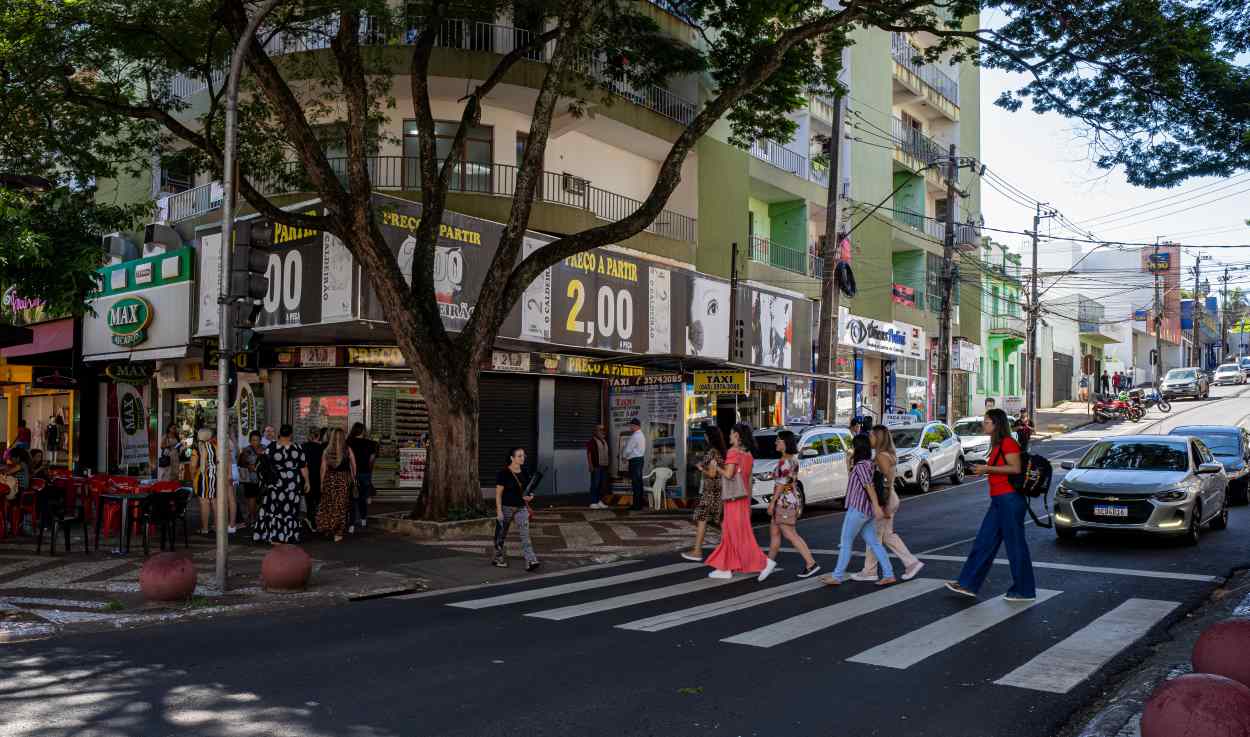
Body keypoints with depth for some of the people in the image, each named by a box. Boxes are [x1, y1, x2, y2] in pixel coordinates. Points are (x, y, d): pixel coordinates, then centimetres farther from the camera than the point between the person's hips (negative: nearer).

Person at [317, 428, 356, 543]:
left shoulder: (326, 450, 0)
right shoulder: (348, 449, -4)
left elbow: (323, 468, 1)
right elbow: (353, 466, -3)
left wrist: (322, 483, 8)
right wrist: (353, 479, 8)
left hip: (329, 479, 1)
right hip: (344, 479, -1)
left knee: (328, 505, 15)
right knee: (341, 506, 4)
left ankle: (328, 529, 20)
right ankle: (338, 533, 5)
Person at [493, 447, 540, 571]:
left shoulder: (525, 472, 4)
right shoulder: (503, 473, -12)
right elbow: (498, 493, -11)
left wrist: (530, 496, -6)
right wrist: (499, 511, -16)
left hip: (521, 508, 4)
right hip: (506, 508, -4)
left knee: (525, 534, -9)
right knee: (501, 534, 12)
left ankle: (530, 561, -17)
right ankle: (497, 558, 31)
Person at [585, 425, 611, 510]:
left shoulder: (604, 441, 17)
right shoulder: (592, 441, -8)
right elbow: (589, 454, -11)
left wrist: (609, 463, 18)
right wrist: (591, 466, -17)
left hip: (604, 466, 8)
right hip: (596, 466, -8)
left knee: (602, 484, 10)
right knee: (595, 484, -6)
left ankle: (599, 501, 17)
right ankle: (593, 502, -3)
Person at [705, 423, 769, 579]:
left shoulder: (733, 451, -14)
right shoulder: (748, 454, 11)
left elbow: (728, 474, -21)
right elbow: (749, 479, 13)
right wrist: (749, 501, 17)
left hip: (734, 497, -8)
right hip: (743, 498, 8)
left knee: (739, 533, -3)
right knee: (729, 532, 12)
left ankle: (763, 562, -7)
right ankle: (725, 568, 15)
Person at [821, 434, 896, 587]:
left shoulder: (861, 465, -16)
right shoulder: (869, 463, 12)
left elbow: (869, 485, -26)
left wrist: (876, 506, -32)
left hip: (857, 509, -9)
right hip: (866, 511, 9)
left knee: (846, 543, 0)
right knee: (874, 543, 10)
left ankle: (837, 576, 7)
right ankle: (888, 575, 9)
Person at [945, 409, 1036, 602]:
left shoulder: (1008, 443, -11)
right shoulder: (997, 445, 18)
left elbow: (1015, 468, -20)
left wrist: (988, 468, -17)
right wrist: (983, 469, 14)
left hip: (1010, 499, -10)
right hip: (999, 500, 10)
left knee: (1015, 545, -1)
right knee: (984, 542, 9)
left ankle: (1024, 591, 9)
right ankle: (968, 584, 12)